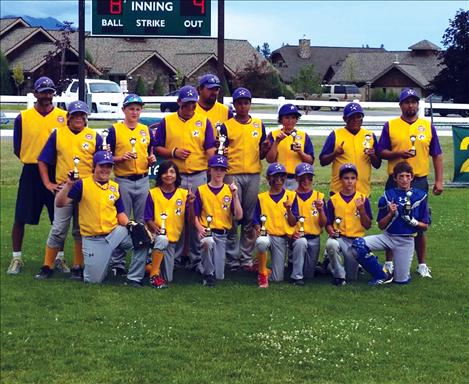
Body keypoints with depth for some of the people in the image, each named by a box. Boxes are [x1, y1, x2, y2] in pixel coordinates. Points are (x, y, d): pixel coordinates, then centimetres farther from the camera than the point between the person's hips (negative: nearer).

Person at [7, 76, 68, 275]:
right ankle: (17, 258, 14)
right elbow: (17, 149, 6)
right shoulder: (23, 118, 2)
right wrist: (33, 160, -2)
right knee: (20, 218, 1)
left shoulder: (64, 116, 3)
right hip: (31, 172, 0)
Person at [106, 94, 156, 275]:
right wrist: (121, 158, -18)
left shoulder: (146, 130, 12)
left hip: (143, 180, 4)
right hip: (123, 181, -4)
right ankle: (117, 263, 5)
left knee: (143, 222, 8)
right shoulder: (114, 130, -1)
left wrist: (152, 159, -2)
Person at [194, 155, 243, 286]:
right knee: (208, 242, -40)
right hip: (206, 231, -2)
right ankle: (208, 274, -18)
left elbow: (238, 216, -3)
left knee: (219, 276, -3)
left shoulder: (230, 190, 4)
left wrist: (235, 195, -13)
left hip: (222, 234, 2)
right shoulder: (201, 190, 1)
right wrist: (200, 228, -18)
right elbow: (195, 215, 1)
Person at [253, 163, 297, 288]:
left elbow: (293, 223, 0)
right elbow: (256, 220, 5)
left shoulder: (290, 196, 4)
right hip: (266, 234, -1)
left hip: (282, 237, 1)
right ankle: (262, 274, -16)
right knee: (262, 242, -41)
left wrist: (288, 210, -18)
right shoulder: (262, 197, 4)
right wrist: (258, 229, -16)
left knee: (277, 278, -5)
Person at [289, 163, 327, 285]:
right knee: (301, 242, -39)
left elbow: (323, 224, 1)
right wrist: (292, 233, -20)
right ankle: (296, 277, -23)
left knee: (309, 274, 6)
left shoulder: (319, 196, 4)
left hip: (314, 238, 3)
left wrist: (320, 210, -17)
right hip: (297, 236, -3)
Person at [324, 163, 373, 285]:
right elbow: (328, 224, 6)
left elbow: (367, 226, 1)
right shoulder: (333, 200, 3)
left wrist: (361, 209, -13)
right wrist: (331, 231, -16)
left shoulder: (363, 199, 3)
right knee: (331, 244, -38)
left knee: (352, 277, -4)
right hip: (339, 237, -1)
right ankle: (339, 275, -16)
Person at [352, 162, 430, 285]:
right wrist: (391, 214, -13)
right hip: (387, 236, 2)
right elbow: (381, 225, 5)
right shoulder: (388, 196, 1)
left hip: (405, 241, -1)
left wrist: (412, 221, -16)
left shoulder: (420, 196, -2)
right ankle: (382, 275, -6)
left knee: (401, 280, -8)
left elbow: (425, 226, 2)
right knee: (358, 244, -24)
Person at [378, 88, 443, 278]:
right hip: (395, 182, -1)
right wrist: (398, 153, -17)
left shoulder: (428, 126, 7)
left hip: (419, 182, 1)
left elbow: (437, 155, 9)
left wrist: (439, 180, 1)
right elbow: (381, 152, 1)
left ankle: (422, 264, 18)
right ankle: (389, 263, 15)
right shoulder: (390, 126, 3)